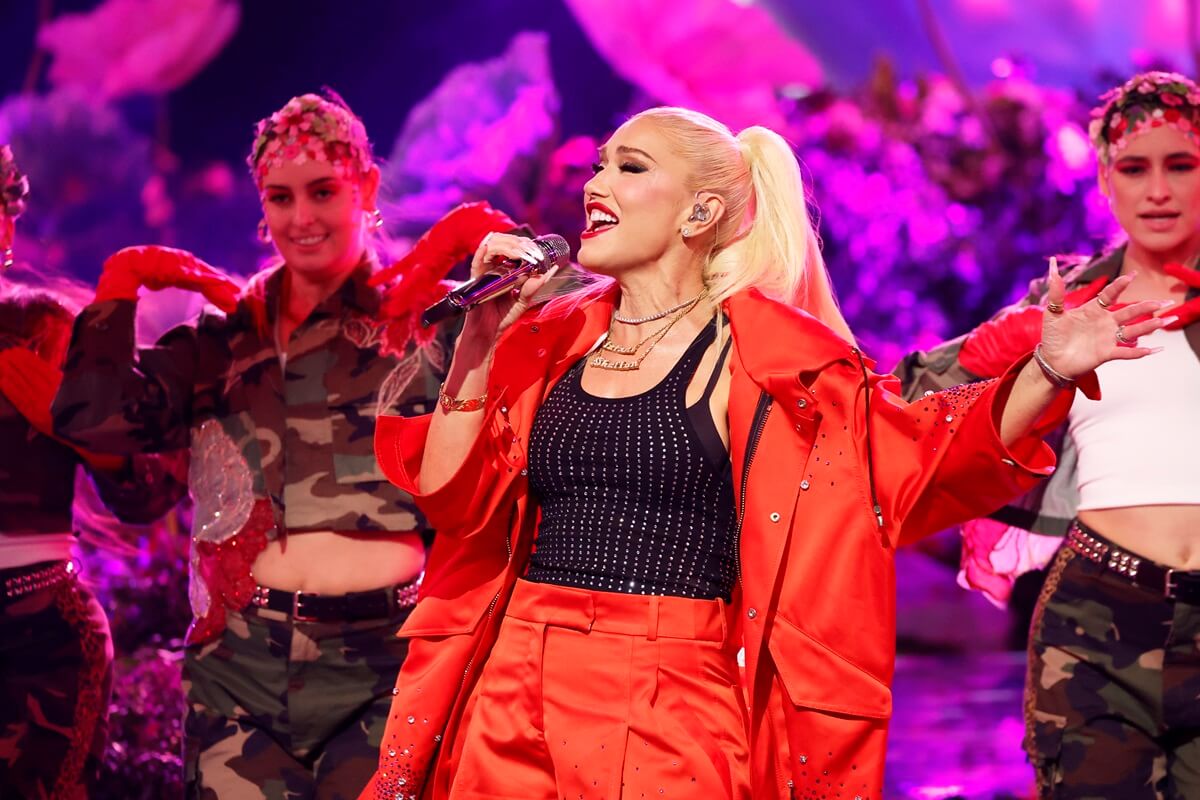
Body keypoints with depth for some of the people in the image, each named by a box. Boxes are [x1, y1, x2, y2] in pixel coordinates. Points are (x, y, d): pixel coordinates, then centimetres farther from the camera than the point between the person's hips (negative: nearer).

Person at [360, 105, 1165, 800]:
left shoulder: (768, 360, -1)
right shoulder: (549, 341, 11)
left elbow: (912, 463, -7)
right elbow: (457, 501, 8)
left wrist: (1047, 372, -19)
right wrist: (479, 346, 0)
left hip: (674, 720, -4)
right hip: (516, 698, 4)